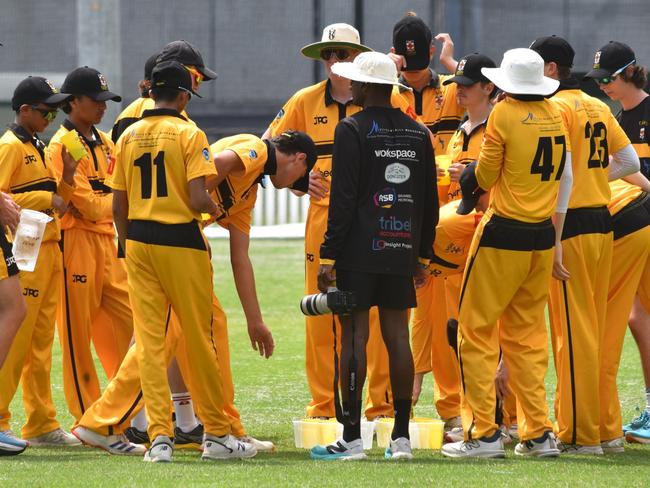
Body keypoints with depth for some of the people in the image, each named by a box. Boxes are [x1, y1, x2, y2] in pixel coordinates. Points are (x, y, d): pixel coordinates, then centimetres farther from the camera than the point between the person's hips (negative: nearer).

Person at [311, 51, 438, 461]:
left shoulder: (352, 130, -8)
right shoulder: (419, 133, 10)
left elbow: (343, 199, -12)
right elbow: (430, 201, 14)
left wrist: (328, 256, -9)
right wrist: (423, 255, 22)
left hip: (359, 251, -5)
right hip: (402, 250, 5)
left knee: (354, 337, -4)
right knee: (398, 336, 8)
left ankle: (352, 438, -5)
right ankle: (402, 437, 8)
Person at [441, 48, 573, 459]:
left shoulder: (504, 114, -11)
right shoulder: (555, 116, 6)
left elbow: (484, 179, -5)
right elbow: (566, 181, 10)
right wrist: (556, 244, 17)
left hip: (503, 236, -6)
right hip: (542, 238, 6)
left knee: (477, 331, 2)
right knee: (528, 333, 14)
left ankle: (484, 433, -2)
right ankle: (539, 433, 12)